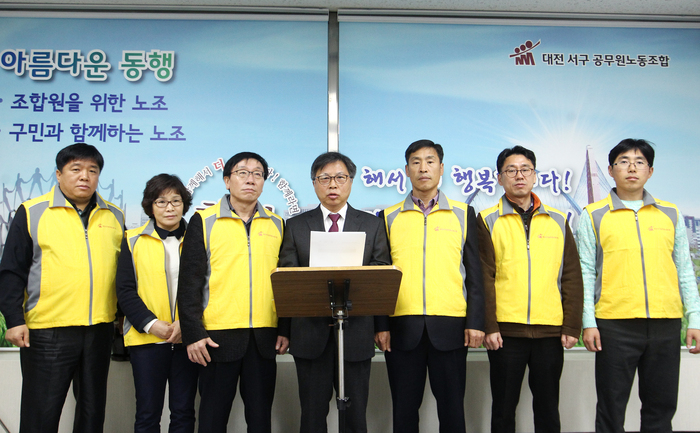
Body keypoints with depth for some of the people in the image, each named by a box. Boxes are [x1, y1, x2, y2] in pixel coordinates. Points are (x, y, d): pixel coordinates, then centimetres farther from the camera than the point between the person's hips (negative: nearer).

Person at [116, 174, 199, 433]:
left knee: (183, 411, 8)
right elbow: (125, 290, 0)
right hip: (147, 338, -1)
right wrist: (152, 324, -12)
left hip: (187, 337, 1)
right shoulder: (133, 241, 5)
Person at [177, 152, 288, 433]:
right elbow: (189, 281, -2)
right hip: (218, 335, -2)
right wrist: (193, 334, -8)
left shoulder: (276, 225, 10)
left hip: (265, 336, 3)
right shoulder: (204, 221, 1)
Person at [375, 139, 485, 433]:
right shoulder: (389, 218, 9)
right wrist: (380, 325, 1)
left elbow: (474, 273, 6)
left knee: (451, 408, 7)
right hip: (401, 326, 1)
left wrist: (475, 322, -1)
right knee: (404, 408, 8)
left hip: (450, 325, 0)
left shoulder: (463, 214, 9)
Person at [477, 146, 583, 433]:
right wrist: (489, 326, -10)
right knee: (504, 407, 8)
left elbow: (571, 277, 8)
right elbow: (483, 278, -3)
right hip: (506, 331, -2)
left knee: (548, 408, 11)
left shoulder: (558, 221, 11)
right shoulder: (487, 221, 3)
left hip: (550, 331, 2)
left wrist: (572, 326, 1)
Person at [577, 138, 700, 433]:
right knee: (611, 409, 6)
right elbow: (586, 272, 1)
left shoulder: (671, 214, 12)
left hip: (666, 324, 3)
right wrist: (588, 322, -6)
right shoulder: (593, 215, 4)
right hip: (615, 324, -2)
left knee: (661, 408, 11)